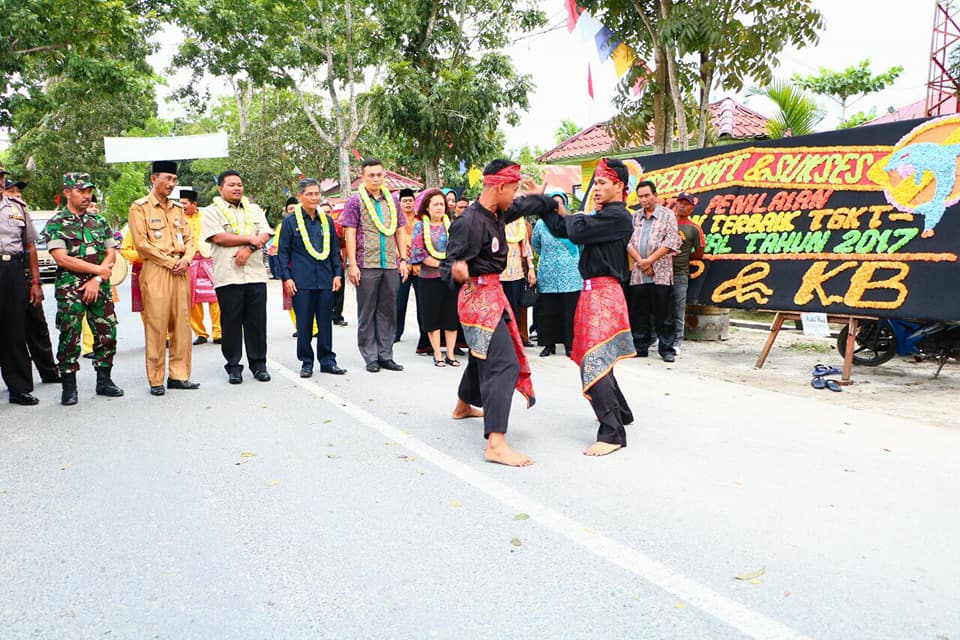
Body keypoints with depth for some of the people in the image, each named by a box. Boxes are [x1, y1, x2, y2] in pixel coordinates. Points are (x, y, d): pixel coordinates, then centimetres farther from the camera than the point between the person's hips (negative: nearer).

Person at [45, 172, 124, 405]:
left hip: (100, 287, 4)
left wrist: (97, 280, -7)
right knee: (70, 337, -3)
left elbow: (111, 254, 6)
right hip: (70, 288, -4)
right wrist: (98, 269, -10)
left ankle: (104, 381, 17)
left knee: (107, 333, 4)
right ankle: (69, 387, 7)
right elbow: (62, 259, -10)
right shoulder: (56, 224, 0)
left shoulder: (99, 221, 13)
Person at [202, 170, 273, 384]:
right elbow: (218, 238, -10)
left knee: (257, 321, 4)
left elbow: (265, 235, 6)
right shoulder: (212, 211, 5)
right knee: (231, 323, 2)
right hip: (227, 276, -3)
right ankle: (233, 366, 12)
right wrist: (250, 239, -6)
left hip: (256, 275, 3)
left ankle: (258, 364, 14)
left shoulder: (254, 210, 17)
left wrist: (248, 249, -12)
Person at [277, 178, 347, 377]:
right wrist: (286, 277, -4)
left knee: (326, 322, 7)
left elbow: (335, 250, 15)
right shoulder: (290, 221, 1)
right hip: (301, 282, -3)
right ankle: (306, 363, 13)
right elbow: (283, 251, 2)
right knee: (304, 324, 3)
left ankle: (327, 360, 16)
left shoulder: (327, 220, 11)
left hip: (326, 280, 3)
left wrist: (337, 274, 7)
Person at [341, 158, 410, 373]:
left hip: (390, 265, 4)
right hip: (366, 265, -4)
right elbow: (350, 234, -6)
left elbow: (400, 231, 14)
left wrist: (403, 259, 7)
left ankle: (385, 355, 17)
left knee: (388, 311, 8)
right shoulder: (355, 201, 0)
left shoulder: (392, 200, 13)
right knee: (366, 313, 3)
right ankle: (370, 357, 11)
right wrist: (352, 265, -12)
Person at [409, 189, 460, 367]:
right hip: (430, 278, -2)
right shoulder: (420, 225, 3)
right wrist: (439, 264, -13)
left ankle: (450, 353, 11)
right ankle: (437, 354, 11)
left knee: (451, 315, 3)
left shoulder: (451, 224, 10)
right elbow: (418, 250, -6)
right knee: (432, 316, 2)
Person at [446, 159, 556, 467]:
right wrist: (457, 270, -44)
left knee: (484, 354, 27)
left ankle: (464, 405, 52)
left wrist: (552, 202, 26)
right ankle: (496, 444, -22)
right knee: (504, 364, -18)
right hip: (480, 296, -11)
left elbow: (523, 207, 22)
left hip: (491, 293, 11)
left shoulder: (498, 213, 4)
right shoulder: (468, 222, -22)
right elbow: (451, 261, -23)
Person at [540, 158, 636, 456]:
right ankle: (620, 412, 36)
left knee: (593, 361, -14)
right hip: (594, 291, 10)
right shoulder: (604, 216, 16)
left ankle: (612, 433, -11)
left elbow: (576, 232, -21)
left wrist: (568, 215, 0)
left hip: (603, 293, -10)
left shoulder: (618, 216, -12)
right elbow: (560, 230, 16)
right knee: (597, 358, 20)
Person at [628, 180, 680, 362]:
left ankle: (667, 349, 6)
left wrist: (649, 261, -14)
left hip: (661, 273, -4)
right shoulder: (634, 217, 14)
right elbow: (628, 242, 6)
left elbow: (671, 242, -8)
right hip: (638, 274, 4)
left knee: (663, 313, -1)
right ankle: (640, 347, 17)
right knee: (638, 313, 7)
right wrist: (640, 261, -10)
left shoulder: (667, 215, 2)